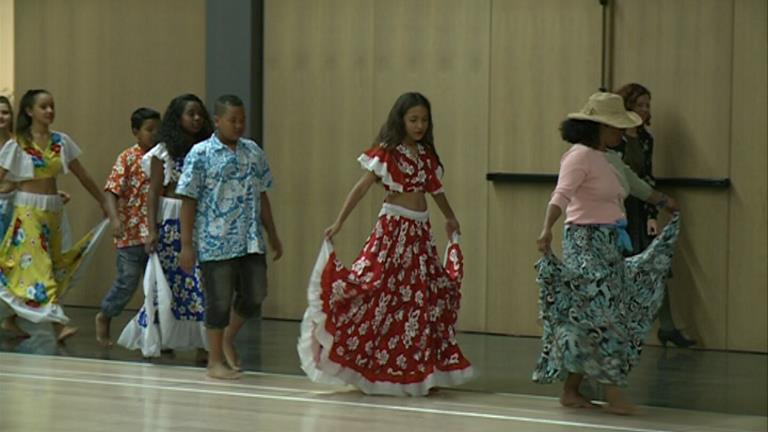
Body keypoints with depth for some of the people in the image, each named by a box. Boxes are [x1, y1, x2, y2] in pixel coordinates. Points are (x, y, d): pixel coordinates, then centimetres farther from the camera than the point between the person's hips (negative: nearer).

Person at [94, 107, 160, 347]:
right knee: (127, 282, 3)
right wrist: (115, 218, -26)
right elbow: (112, 191, -12)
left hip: (156, 234, 5)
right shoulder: (127, 158, -7)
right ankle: (104, 317, 27)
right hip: (132, 232, -5)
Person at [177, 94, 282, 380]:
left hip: (251, 241, 5)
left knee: (254, 295, 4)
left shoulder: (254, 152, 10)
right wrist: (186, 244, -10)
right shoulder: (201, 155, -6)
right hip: (216, 243, -5)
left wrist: (273, 236, 17)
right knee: (219, 300, 2)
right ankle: (216, 361, 15)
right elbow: (189, 201, -6)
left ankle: (228, 338, 31)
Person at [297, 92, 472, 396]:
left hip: (421, 231, 6)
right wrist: (339, 222, -18)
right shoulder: (386, 152, -6)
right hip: (393, 228, -6)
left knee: (426, 296, 4)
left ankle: (417, 369, 12)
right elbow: (362, 187, -11)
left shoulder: (426, 154, 11)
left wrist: (450, 218, 39)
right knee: (379, 290, -12)